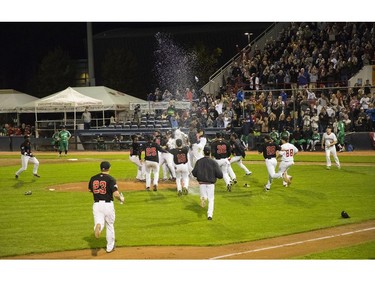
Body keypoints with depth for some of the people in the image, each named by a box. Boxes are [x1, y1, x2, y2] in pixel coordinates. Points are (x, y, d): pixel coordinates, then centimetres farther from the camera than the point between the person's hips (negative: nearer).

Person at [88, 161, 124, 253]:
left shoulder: (93, 178, 3)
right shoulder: (110, 179, -10)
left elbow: (90, 190, 18)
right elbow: (116, 194, -18)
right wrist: (121, 199, 2)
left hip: (96, 204, 2)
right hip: (108, 204, -2)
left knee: (99, 222, 2)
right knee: (110, 226, 16)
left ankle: (98, 226, -37)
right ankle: (110, 247, 27)